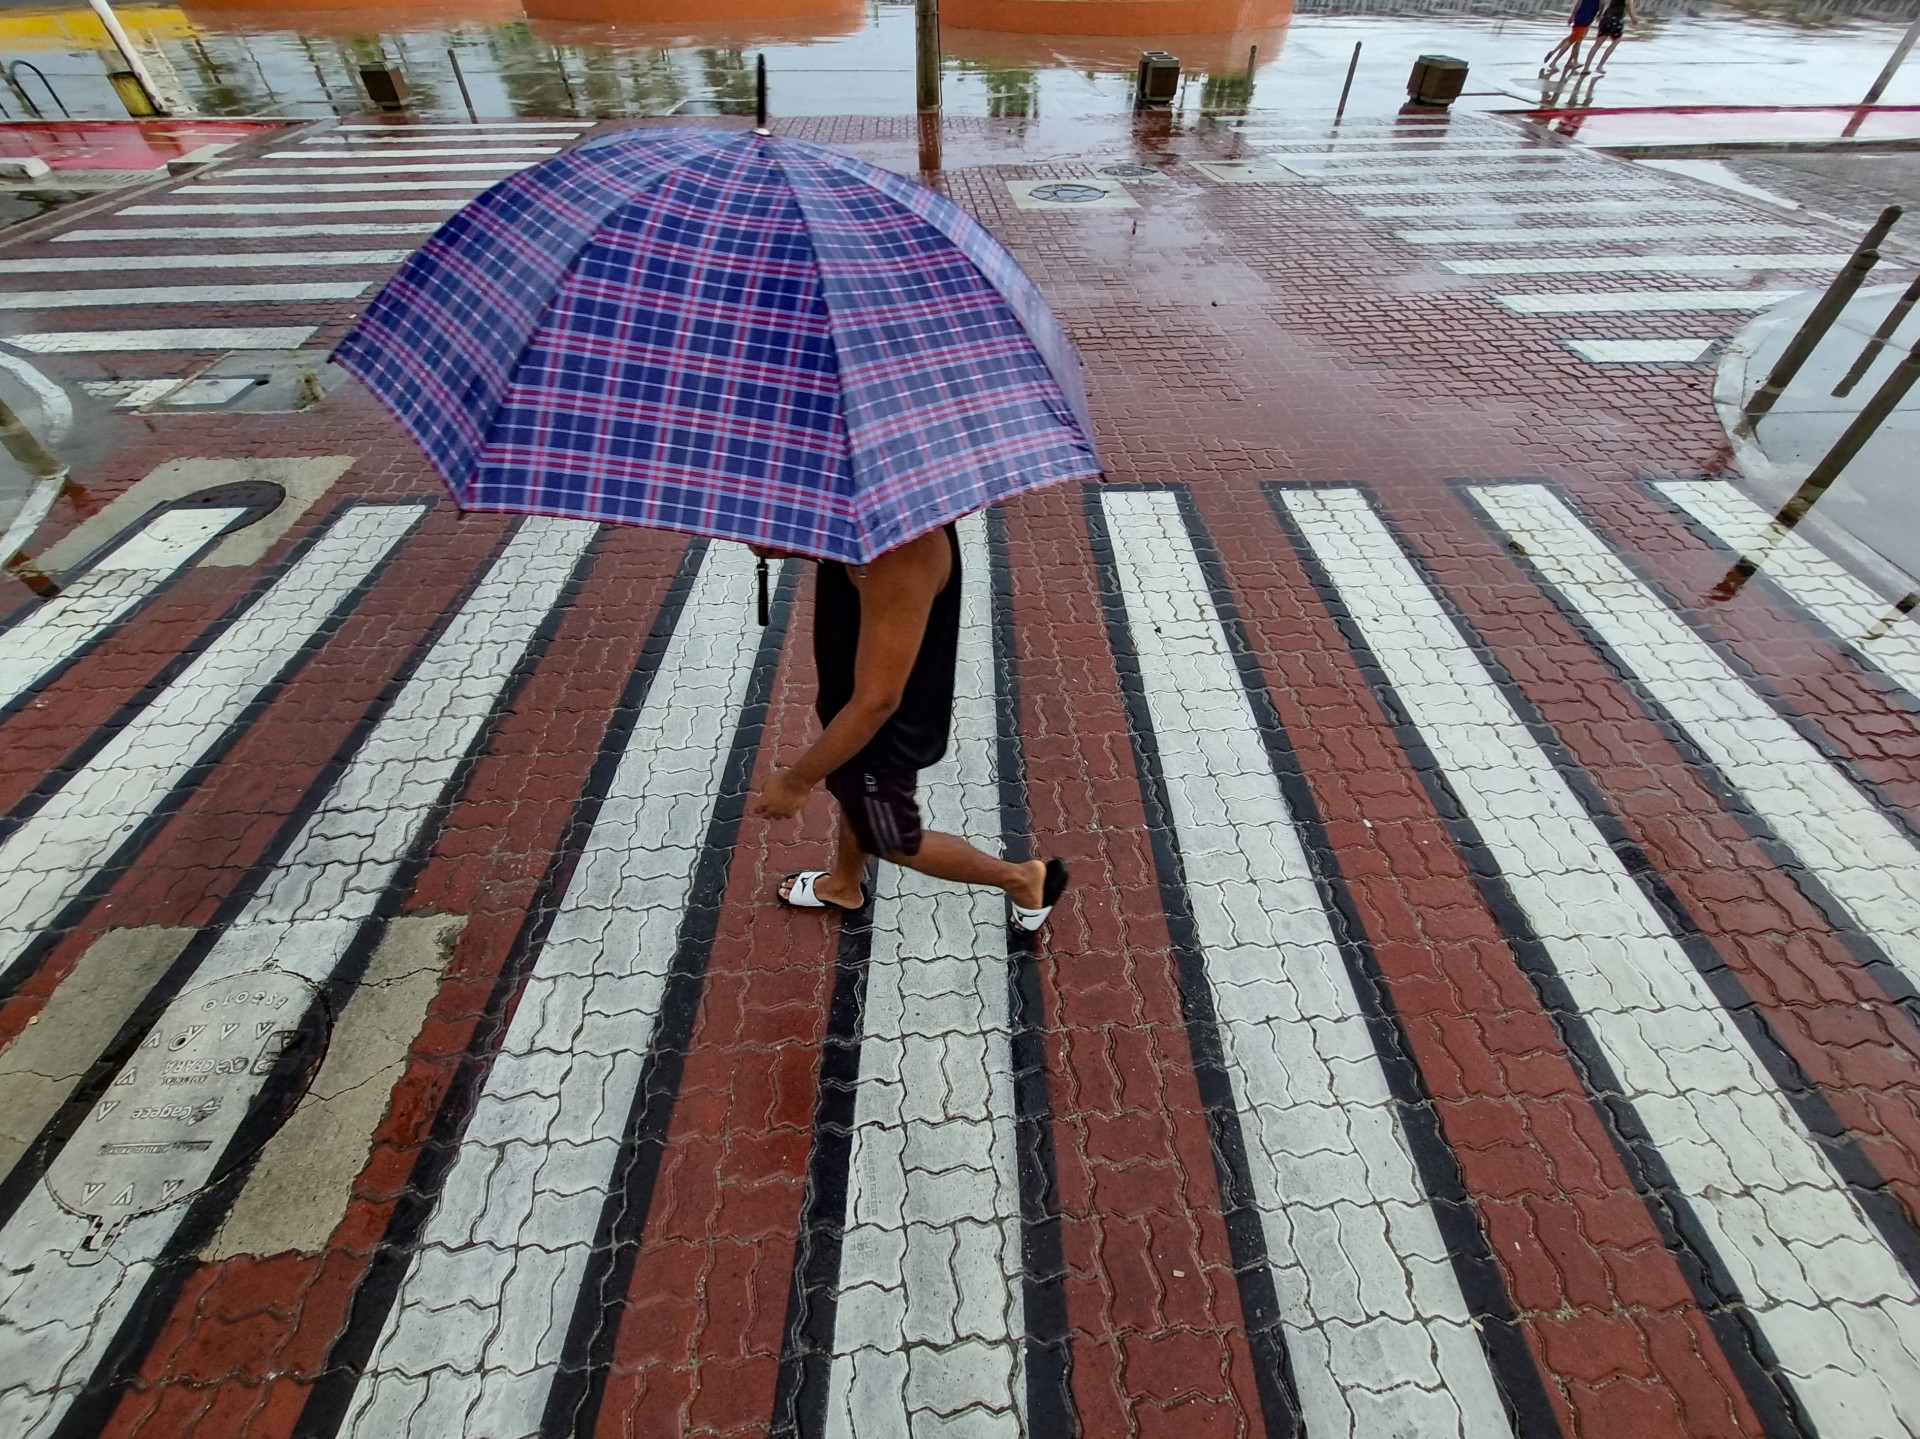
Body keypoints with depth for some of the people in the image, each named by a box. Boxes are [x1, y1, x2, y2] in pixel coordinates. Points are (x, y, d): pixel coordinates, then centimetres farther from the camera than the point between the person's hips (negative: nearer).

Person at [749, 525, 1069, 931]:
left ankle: (1022, 878, 37)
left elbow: (876, 703, -34)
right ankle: (843, 887, 62)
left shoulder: (896, 553, -40)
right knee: (852, 797, 31)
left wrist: (796, 780, -20)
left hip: (884, 730, -8)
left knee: (893, 839, 18)